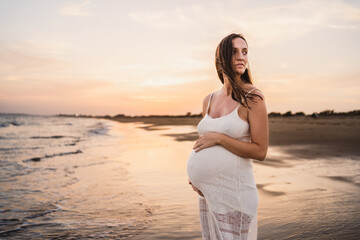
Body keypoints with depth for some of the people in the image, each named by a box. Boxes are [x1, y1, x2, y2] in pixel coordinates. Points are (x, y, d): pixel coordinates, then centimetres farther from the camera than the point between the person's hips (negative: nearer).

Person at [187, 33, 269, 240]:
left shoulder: (253, 98, -10)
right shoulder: (209, 100, 8)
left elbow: (260, 151, -14)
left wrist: (218, 138, -16)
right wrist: (195, 173, 6)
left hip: (234, 190, -6)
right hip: (208, 190, 6)